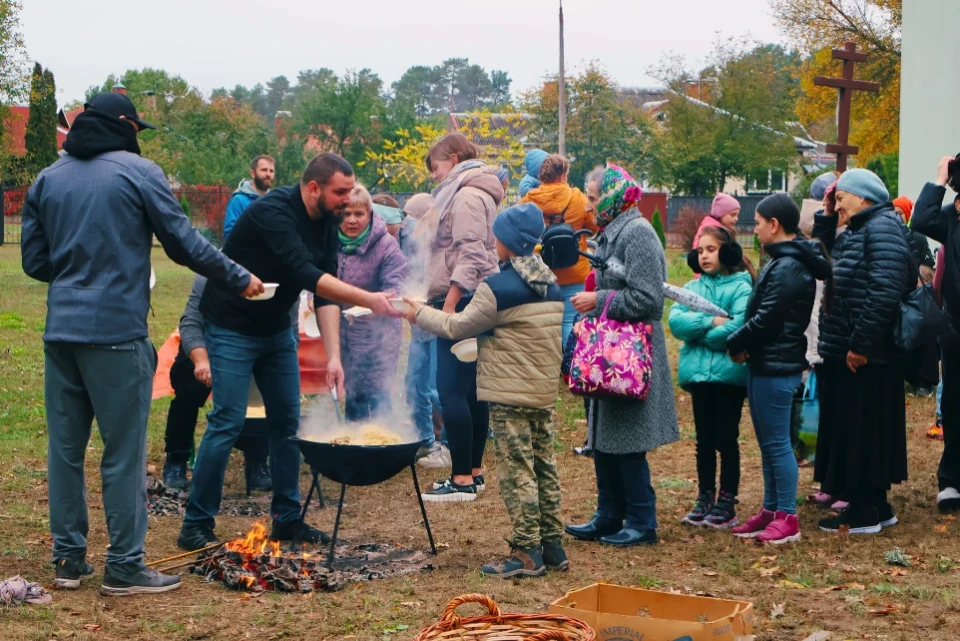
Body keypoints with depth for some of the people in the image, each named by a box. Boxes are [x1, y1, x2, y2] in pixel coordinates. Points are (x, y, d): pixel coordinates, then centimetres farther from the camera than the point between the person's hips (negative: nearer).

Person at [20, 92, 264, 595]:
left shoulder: (46, 180, 11)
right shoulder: (139, 172, -4)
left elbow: (34, 261, 12)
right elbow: (184, 244, -3)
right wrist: (239, 280, 8)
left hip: (60, 331, 6)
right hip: (116, 331, -5)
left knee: (65, 447, 11)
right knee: (123, 451, 1)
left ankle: (68, 559, 18)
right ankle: (124, 567, 5)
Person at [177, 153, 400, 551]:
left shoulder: (326, 222, -3)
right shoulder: (273, 212, -27)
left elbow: (325, 289, -6)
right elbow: (307, 275, -38)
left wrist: (334, 356, -15)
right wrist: (367, 299, -44)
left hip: (276, 328, 8)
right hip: (232, 327, -8)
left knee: (287, 421, 7)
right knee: (228, 422, -11)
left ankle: (287, 518, 16)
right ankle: (195, 525, -2)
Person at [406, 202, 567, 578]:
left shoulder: (498, 288, -15)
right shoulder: (551, 285, 8)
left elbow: (458, 327, -7)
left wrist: (419, 314, 7)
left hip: (509, 394, -8)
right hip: (545, 391, 8)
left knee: (516, 470, -3)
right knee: (544, 466, 12)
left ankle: (527, 553, -1)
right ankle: (552, 545, 17)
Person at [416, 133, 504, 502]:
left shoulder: (467, 195, -10)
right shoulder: (471, 193, 22)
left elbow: (469, 255, -20)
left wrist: (449, 304, -23)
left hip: (464, 301, -11)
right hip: (468, 302, 11)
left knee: (452, 389, -11)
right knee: (470, 389, 12)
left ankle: (462, 480, -10)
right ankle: (474, 471, 18)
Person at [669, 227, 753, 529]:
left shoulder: (741, 286, -5)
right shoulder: (692, 287, 10)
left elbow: (739, 325, -19)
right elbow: (675, 320, -4)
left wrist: (700, 334, -9)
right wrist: (712, 321, -16)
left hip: (730, 373, -5)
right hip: (697, 373, 5)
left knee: (726, 440, 3)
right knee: (704, 441, 12)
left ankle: (727, 503, 11)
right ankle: (705, 499, 21)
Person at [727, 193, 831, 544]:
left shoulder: (788, 268, -18)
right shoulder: (784, 262, 14)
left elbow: (766, 320, -21)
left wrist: (735, 343, -7)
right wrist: (742, 343, 2)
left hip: (776, 367, -10)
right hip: (766, 364, 10)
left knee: (777, 443, -4)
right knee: (768, 442, 15)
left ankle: (787, 517, 2)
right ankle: (771, 511, 23)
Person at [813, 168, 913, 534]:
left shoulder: (883, 227, -15)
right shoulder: (858, 230, 17)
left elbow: (885, 292, -24)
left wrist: (861, 345, -24)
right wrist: (826, 218, 14)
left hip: (866, 357, -10)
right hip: (846, 352, 10)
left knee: (863, 431, -3)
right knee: (850, 430, 14)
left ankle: (865, 513, 4)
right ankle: (874, 506, 23)